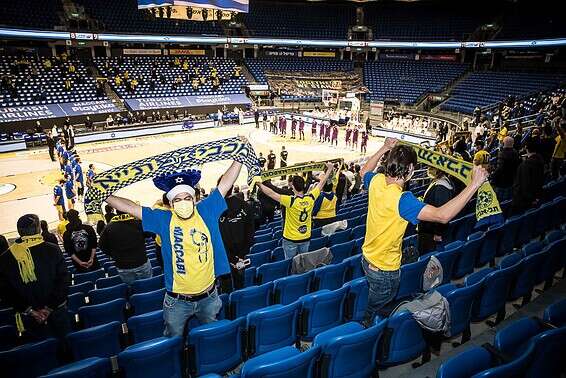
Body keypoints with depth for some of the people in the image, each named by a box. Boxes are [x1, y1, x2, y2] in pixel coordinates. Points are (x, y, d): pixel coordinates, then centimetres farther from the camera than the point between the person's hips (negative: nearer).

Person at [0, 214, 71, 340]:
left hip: (30, 319, 2)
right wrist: (50, 307, -6)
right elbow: (64, 280, -14)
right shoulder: (53, 250, -15)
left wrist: (29, 310, -2)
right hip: (57, 312, -2)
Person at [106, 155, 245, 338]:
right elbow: (128, 206, -6)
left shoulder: (206, 211, -8)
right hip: (177, 301, 0)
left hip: (209, 297, 1)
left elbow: (226, 182, -9)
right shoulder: (163, 220, -8)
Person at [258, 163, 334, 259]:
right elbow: (321, 183, 3)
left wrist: (259, 184, -14)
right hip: (306, 238, 5)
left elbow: (271, 193, -24)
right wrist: (329, 169, 16)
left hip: (291, 239, -5)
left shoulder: (291, 201, -24)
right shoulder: (311, 198, -10)